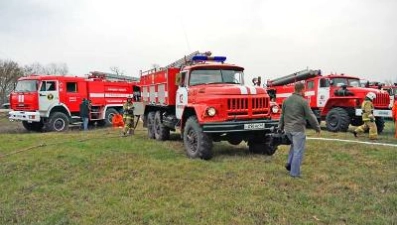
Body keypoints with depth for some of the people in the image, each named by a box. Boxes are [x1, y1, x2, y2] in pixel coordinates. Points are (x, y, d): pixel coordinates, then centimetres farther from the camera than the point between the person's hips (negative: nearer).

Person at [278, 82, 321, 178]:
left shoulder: (286, 100, 9)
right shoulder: (303, 101, -10)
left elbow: (282, 115, 16)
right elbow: (310, 116, -8)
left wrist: (280, 127, 26)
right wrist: (317, 128, 3)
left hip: (288, 128, 7)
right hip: (298, 129, -7)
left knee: (294, 145, 28)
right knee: (298, 151, 1)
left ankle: (289, 163, 18)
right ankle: (294, 173, 5)